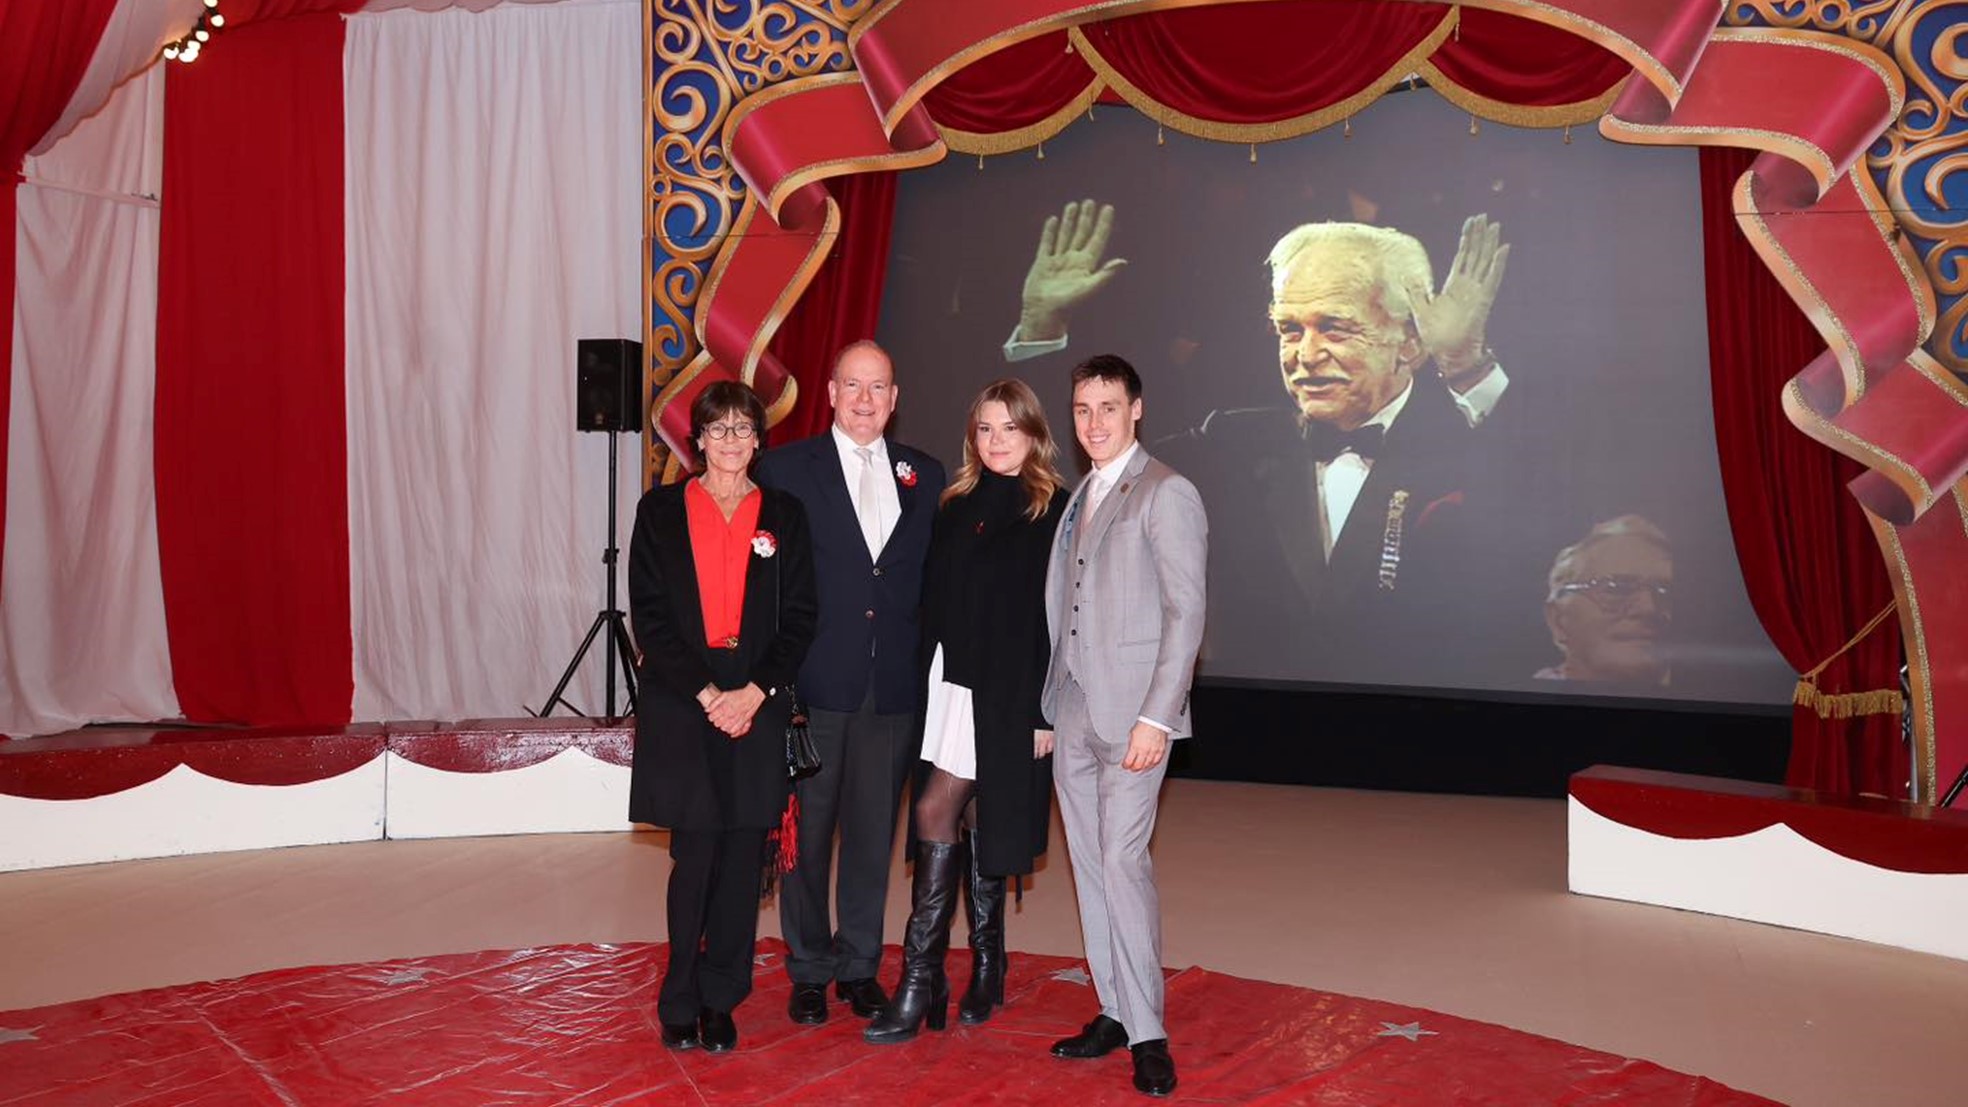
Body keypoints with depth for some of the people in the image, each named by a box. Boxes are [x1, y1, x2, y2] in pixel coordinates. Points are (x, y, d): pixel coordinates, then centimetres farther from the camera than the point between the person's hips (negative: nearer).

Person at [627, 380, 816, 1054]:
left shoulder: (783, 516, 8)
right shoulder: (661, 511, 4)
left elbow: (799, 618, 4)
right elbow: (650, 616, -1)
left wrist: (756, 691, -9)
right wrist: (705, 693, -11)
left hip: (757, 707, 2)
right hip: (680, 705, -1)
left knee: (742, 859, 4)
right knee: (695, 857, -1)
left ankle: (720, 1001, 18)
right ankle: (681, 1004, 15)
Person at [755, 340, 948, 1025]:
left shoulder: (925, 476, 10)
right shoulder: (786, 469, 1)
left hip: (894, 685, 3)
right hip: (816, 681, -2)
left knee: (874, 829, 11)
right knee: (808, 831, 7)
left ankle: (859, 965, 25)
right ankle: (808, 970, 22)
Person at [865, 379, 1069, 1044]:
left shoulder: (1055, 510, -4)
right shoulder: (957, 507, 11)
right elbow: (934, 602, 12)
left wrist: (1047, 711, -12)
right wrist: (926, 684, 6)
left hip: (1013, 692, -5)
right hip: (953, 682, 5)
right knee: (939, 816, 4)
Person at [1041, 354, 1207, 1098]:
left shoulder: (1167, 494, -6)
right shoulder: (1078, 499, 16)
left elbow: (1187, 612, -12)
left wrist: (1156, 717, -17)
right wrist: (1048, 709, 11)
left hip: (1131, 715, -7)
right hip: (1072, 715, 7)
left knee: (1122, 862, -11)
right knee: (1090, 867, 10)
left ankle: (1148, 1035, -1)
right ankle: (1114, 1013, 21)